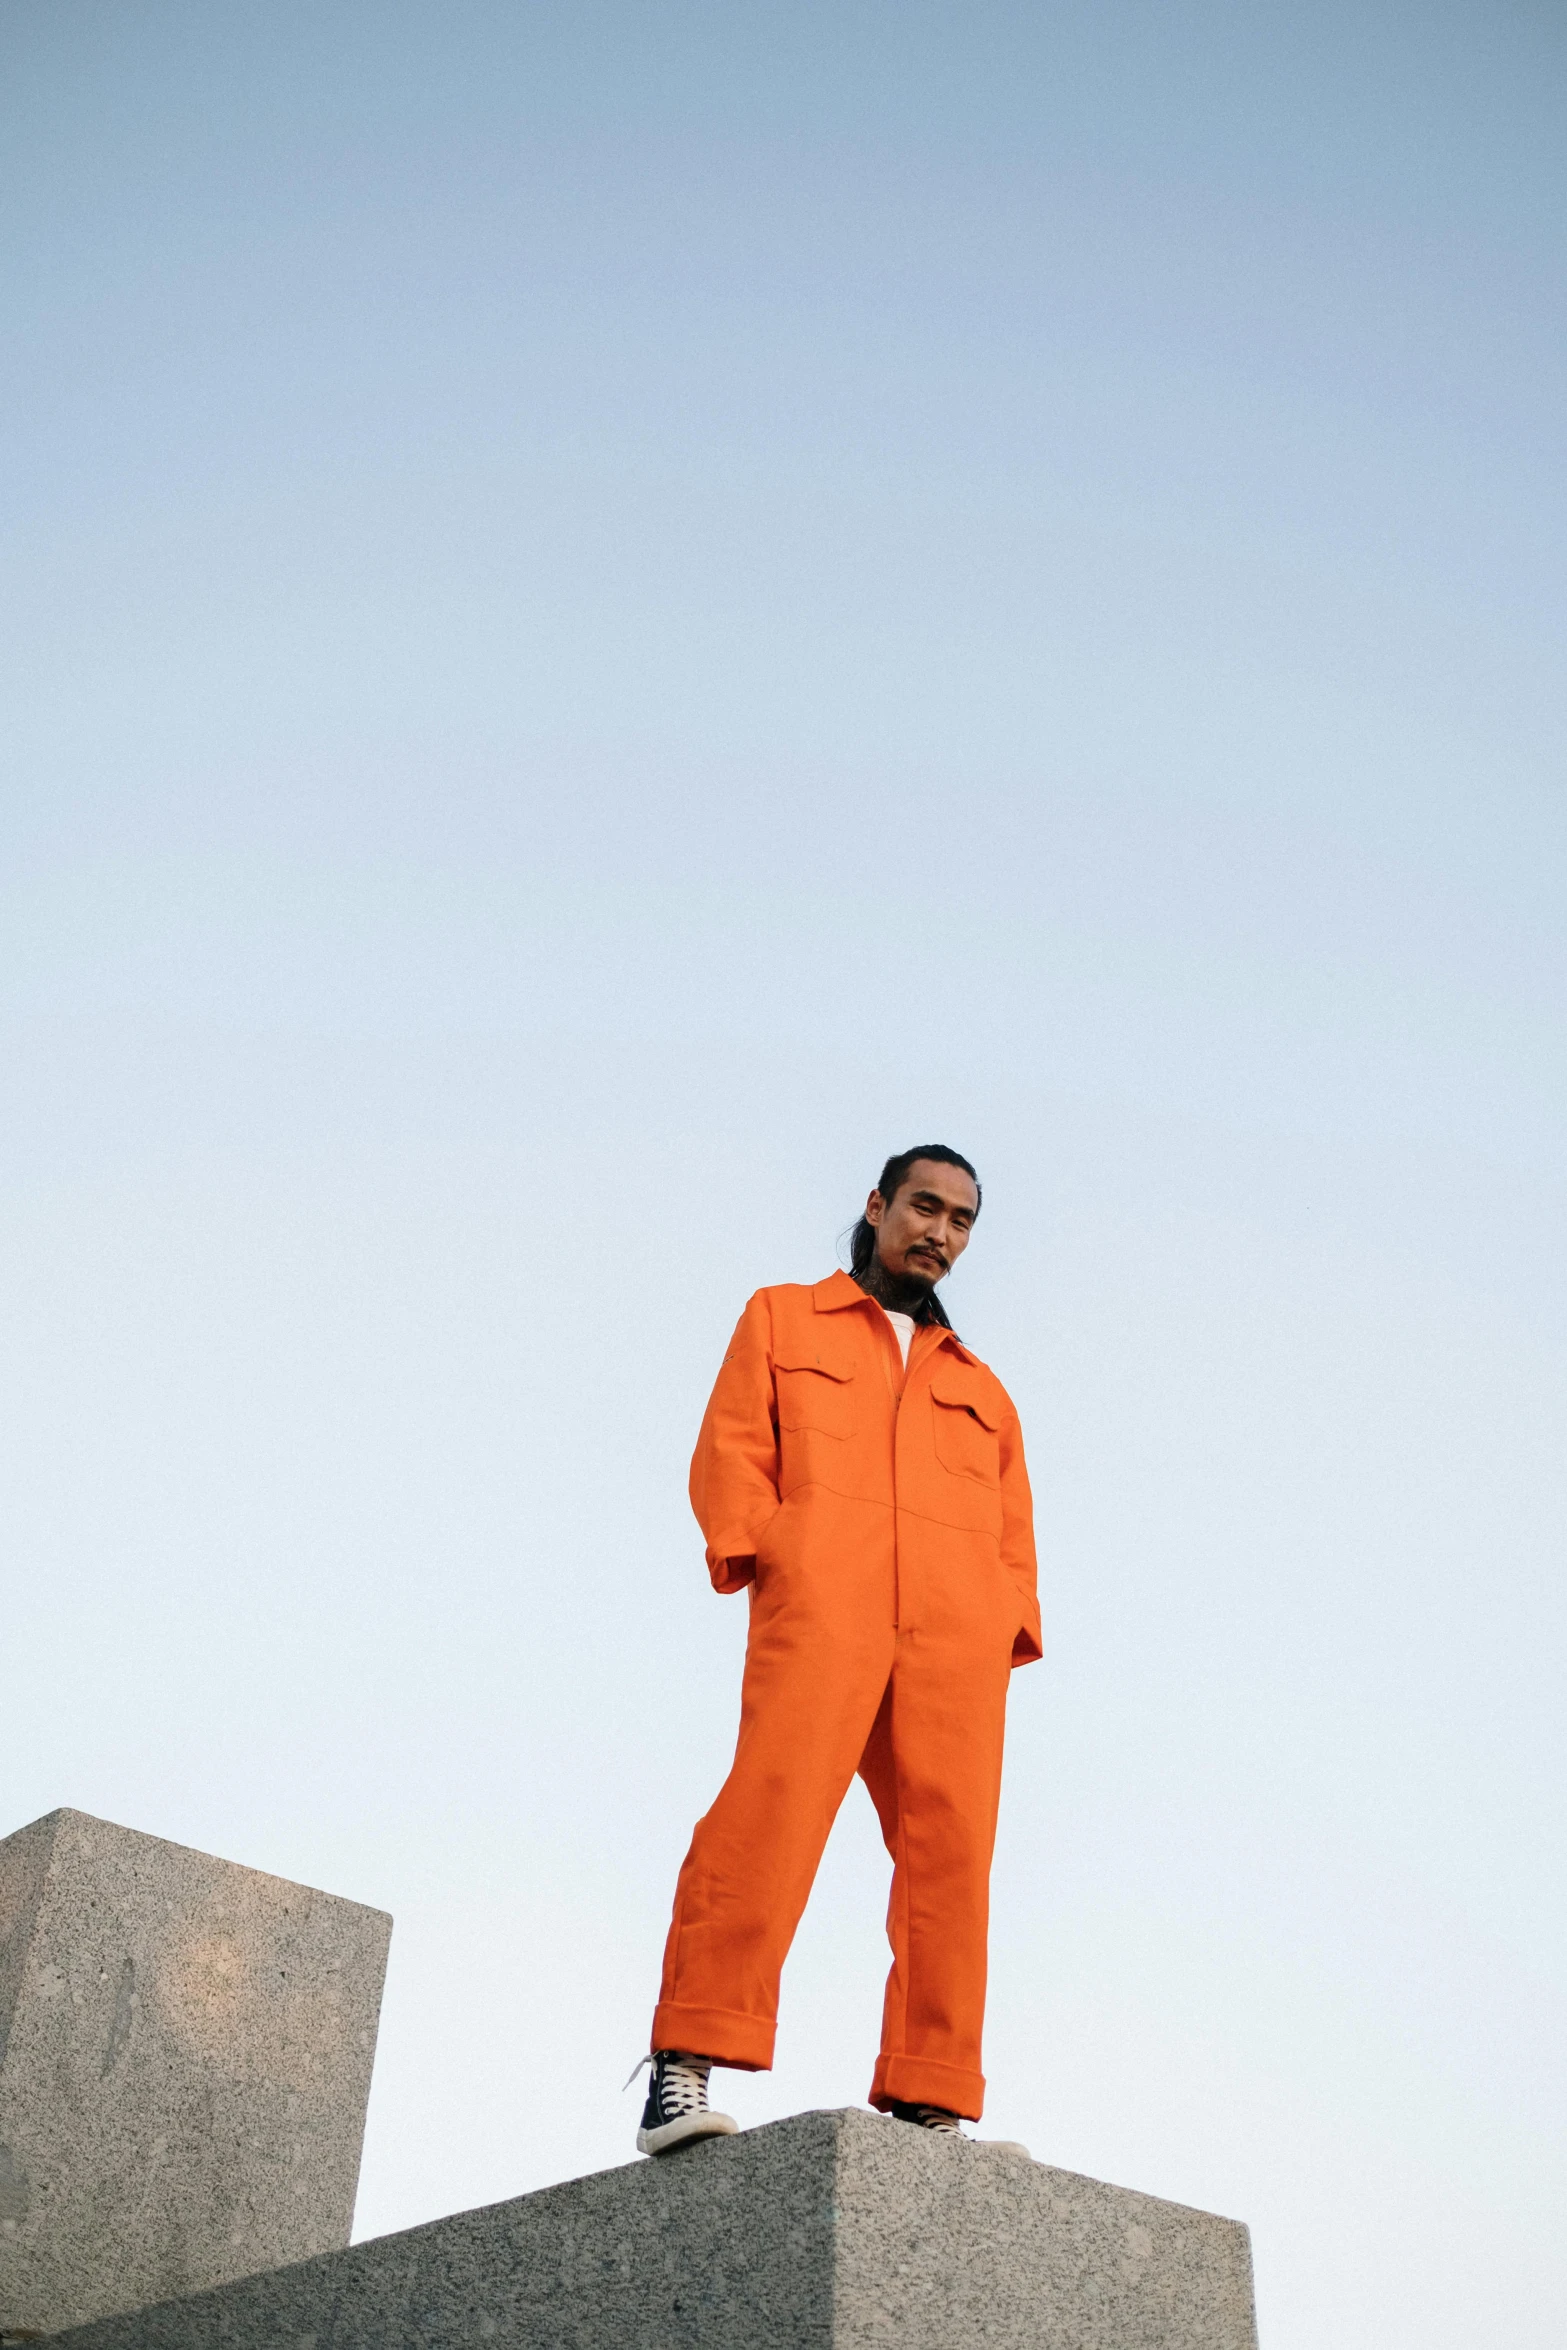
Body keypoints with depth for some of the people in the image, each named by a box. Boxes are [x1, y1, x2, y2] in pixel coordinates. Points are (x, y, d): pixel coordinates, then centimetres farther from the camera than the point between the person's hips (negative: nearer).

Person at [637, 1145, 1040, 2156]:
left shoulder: (981, 1389, 32)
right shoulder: (783, 1320, 24)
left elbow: (1014, 1532, 22)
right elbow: (730, 1454, 11)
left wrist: (1009, 1622, 3)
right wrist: (762, 1552, -7)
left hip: (957, 1641, 4)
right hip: (818, 1606, -3)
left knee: (950, 1852, -8)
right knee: (767, 1816, -18)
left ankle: (930, 2103, -9)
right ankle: (684, 2071, -19)